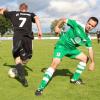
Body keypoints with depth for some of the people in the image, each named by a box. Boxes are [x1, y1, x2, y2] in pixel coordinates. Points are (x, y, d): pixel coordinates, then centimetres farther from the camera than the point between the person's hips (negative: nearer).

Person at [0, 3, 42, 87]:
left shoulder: (14, 13, 25)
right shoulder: (31, 14, 24)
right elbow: (36, 18, 3)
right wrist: (39, 30, -7)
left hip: (17, 36, 0)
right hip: (28, 37, 0)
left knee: (17, 58, 4)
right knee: (27, 56, 22)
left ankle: (23, 79, -6)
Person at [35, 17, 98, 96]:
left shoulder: (87, 38, -1)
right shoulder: (77, 25, -19)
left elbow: (90, 50, 4)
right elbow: (64, 20, -11)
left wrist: (92, 62, 2)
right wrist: (57, 27, -15)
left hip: (72, 48, 8)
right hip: (61, 45, -7)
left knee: (85, 58, 10)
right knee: (55, 63, -26)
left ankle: (74, 79, 21)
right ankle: (41, 87, -26)